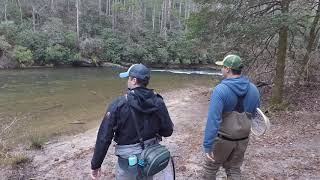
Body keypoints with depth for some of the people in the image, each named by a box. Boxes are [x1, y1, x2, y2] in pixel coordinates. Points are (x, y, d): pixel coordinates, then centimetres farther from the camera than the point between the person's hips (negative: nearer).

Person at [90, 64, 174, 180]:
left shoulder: (119, 104, -19)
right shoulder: (158, 102, -9)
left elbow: (104, 137, -17)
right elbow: (168, 131, -2)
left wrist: (95, 164, -6)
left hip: (129, 161, -3)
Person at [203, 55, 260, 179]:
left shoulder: (221, 90, -22)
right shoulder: (253, 89, -2)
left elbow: (213, 119, -27)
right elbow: (254, 114, 10)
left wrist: (207, 145, -25)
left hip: (222, 138, -5)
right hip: (243, 139, 5)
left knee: (210, 168, 16)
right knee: (234, 170, 21)